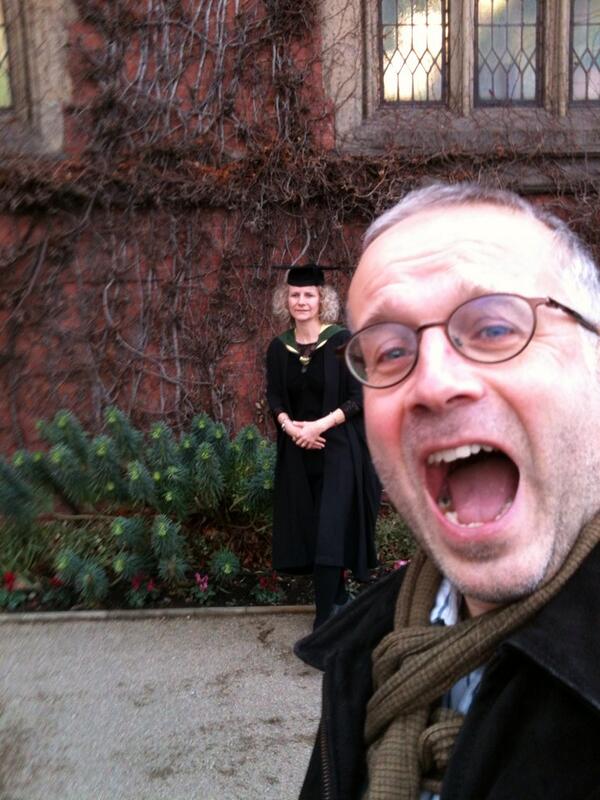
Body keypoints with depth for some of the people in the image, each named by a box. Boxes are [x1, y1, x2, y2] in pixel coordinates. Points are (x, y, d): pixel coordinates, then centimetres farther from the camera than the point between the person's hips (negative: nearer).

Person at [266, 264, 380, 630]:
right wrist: (288, 425, -11)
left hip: (339, 447, -5)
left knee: (330, 530, -8)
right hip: (297, 451, 5)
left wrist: (321, 424, -20)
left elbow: (359, 395, -10)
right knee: (311, 528, 10)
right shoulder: (279, 347, 5)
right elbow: (275, 398, 9)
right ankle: (338, 597, 30)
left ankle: (325, 619, -1)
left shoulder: (342, 340, -8)